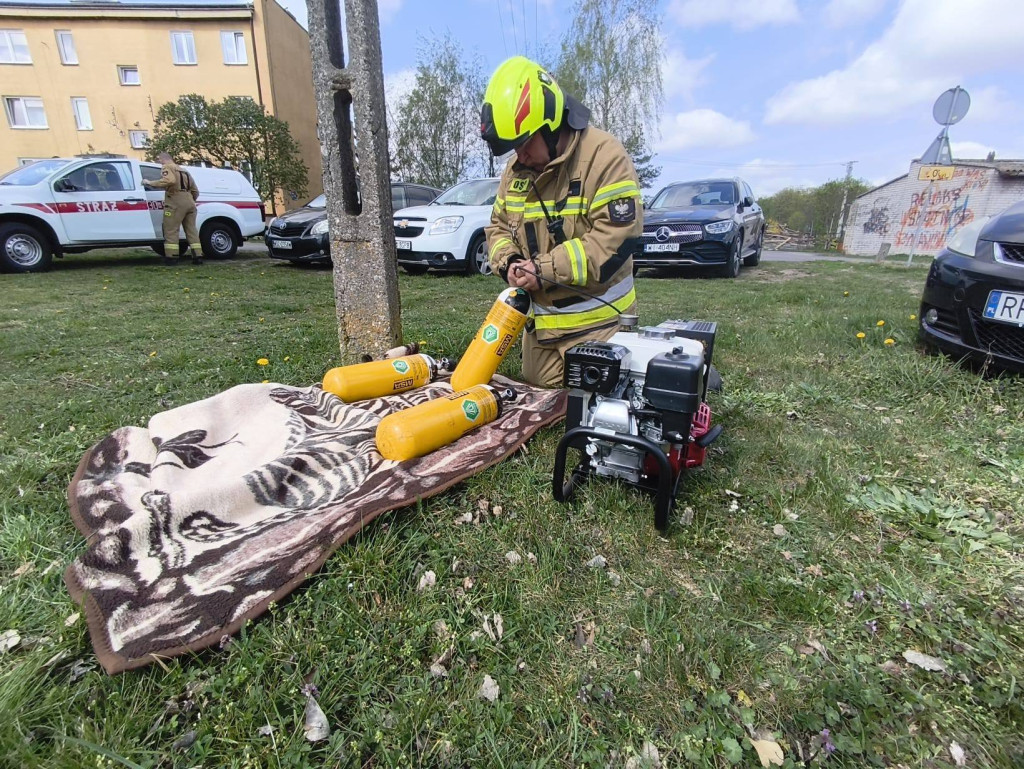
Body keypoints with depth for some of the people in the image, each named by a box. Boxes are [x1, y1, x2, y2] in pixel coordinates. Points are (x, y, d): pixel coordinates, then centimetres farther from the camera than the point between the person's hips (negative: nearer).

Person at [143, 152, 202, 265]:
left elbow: (169, 181, -19)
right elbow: (195, 191, 27)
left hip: (176, 203, -7)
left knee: (171, 230, -5)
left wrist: (150, 183, -11)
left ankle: (171, 257, -8)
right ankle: (198, 256, 3)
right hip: (190, 203, 7)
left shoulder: (167, 168, 3)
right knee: (191, 230, 8)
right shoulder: (184, 171, 27)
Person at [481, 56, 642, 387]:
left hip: (597, 324, -6)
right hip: (540, 322, 7)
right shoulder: (516, 169, 9)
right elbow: (499, 227, 17)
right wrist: (508, 263, -7)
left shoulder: (605, 156, -14)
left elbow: (616, 239, -22)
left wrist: (544, 269, -20)